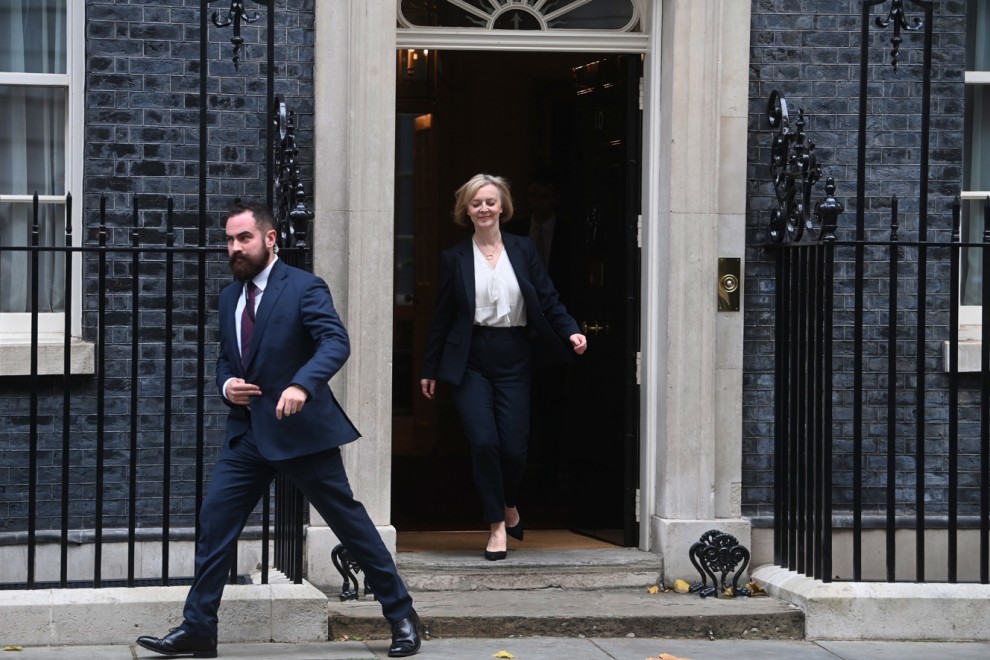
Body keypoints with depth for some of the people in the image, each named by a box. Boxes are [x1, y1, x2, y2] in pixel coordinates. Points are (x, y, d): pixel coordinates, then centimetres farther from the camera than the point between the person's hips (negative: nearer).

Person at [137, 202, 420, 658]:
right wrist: (226, 386, -2)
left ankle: (401, 615, 14)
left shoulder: (304, 288, -9)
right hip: (247, 431, 6)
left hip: (300, 428, -6)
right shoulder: (229, 297, 12)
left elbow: (336, 342, -23)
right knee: (214, 520, -3)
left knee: (348, 519, 2)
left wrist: (302, 384, -40)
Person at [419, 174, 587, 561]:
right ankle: (497, 525, 3)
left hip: (513, 358, 1)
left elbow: (548, 301, 6)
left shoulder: (523, 251, 8)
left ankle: (508, 504, 28)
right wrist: (430, 369, 9)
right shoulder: (454, 257, 6)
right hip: (471, 361, -1)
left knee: (514, 447, -3)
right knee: (484, 441, -13)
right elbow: (443, 316, 9)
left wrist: (571, 332, -12)